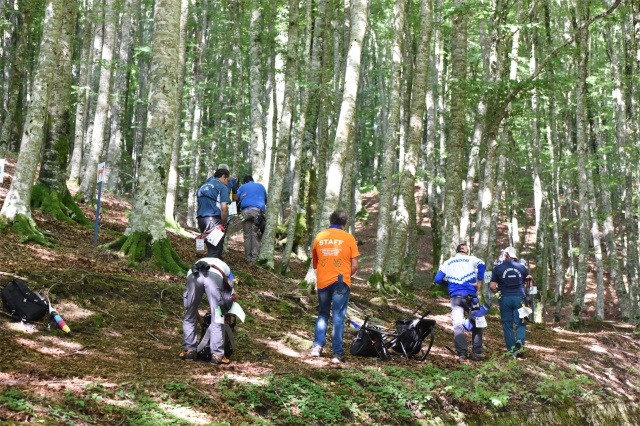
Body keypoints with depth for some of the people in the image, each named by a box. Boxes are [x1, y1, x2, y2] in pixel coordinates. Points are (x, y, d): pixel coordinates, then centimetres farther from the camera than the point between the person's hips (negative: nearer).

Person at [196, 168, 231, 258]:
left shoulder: (203, 186, 23)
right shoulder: (222, 187, -1)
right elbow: (224, 208, -12)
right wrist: (224, 223, -2)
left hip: (201, 219, 7)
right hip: (214, 219, -7)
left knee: (211, 248, 16)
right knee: (214, 251, -7)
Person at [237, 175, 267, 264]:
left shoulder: (242, 187, 23)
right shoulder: (260, 186, 26)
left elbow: (236, 199, 16)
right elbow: (266, 199, 36)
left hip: (246, 211, 0)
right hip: (258, 211, 0)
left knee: (247, 235, 4)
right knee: (256, 235, -4)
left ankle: (248, 258, 2)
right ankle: (255, 258, -13)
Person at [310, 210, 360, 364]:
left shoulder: (319, 237, 4)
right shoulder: (348, 238, -4)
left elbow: (314, 263, 12)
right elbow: (354, 266, -4)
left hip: (322, 281, 3)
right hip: (341, 281, -2)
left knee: (322, 314, 18)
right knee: (338, 317, 2)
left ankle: (317, 346, 9)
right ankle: (337, 353, 0)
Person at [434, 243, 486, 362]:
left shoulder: (447, 263, 16)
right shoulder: (471, 259, 8)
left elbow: (437, 279, 9)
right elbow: (481, 264, -14)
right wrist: (479, 282, -9)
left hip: (455, 297, 1)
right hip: (470, 296, -1)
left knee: (458, 325, -4)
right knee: (476, 323, 10)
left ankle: (462, 354, -14)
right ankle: (477, 352, 5)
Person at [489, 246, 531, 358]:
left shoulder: (497, 268, 0)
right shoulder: (521, 267, 6)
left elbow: (492, 286, -3)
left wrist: (497, 292, 17)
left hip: (505, 298, -1)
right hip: (519, 297, 1)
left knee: (507, 324, 7)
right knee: (520, 323, 5)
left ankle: (511, 350, 4)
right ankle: (519, 341, -22)